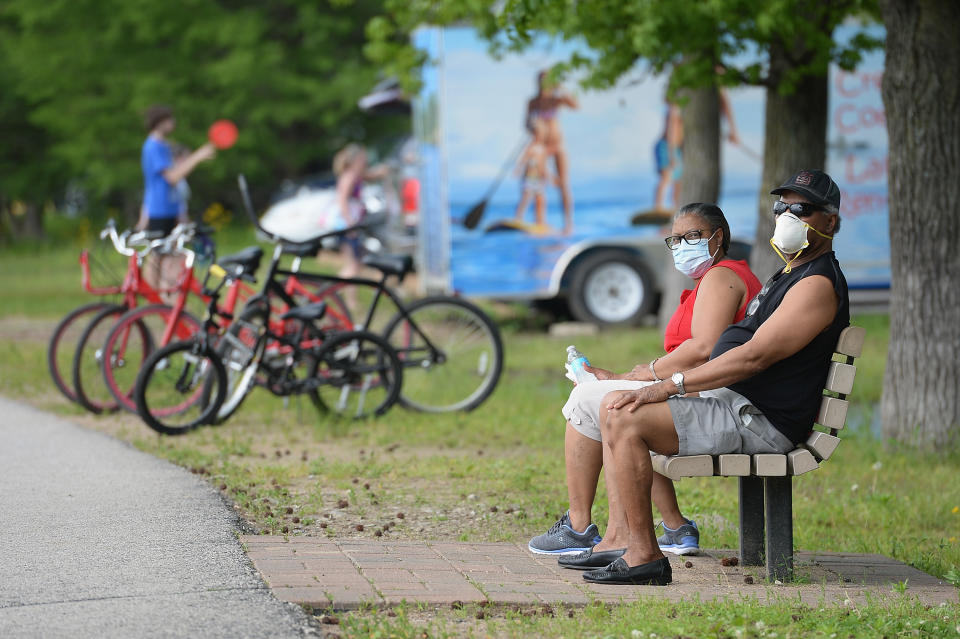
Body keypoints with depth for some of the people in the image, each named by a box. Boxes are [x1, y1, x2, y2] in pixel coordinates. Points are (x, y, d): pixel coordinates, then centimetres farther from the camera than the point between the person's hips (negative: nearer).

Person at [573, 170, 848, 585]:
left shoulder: (819, 284, -14)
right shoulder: (789, 275, 21)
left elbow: (755, 356, -22)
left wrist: (670, 385, -21)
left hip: (758, 421, -11)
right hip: (730, 402, 11)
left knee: (625, 420, -22)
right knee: (614, 406, 10)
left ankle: (645, 555, -20)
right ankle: (620, 541, 4)